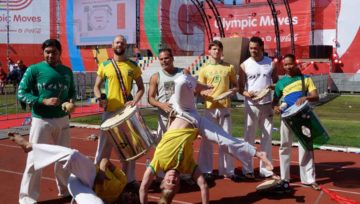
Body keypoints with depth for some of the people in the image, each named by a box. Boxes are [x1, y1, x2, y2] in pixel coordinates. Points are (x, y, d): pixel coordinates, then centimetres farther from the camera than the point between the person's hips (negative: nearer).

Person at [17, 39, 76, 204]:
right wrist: (44, 101, -21)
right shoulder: (34, 69, -7)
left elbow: (72, 91, 17)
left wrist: (71, 102, -6)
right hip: (41, 121, -4)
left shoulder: (67, 71, 7)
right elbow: (21, 93, -10)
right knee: (34, 159, -3)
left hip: (62, 120, 5)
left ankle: (65, 189, 35)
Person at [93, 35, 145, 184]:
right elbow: (96, 87, 7)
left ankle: (129, 179, 22)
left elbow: (141, 88, 8)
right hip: (110, 111, -1)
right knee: (104, 147, 3)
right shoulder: (104, 65, 4)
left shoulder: (133, 66, 5)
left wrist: (135, 101, -10)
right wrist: (100, 98, -14)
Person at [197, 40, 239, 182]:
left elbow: (236, 86, 13)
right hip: (209, 108, -1)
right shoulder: (204, 69, 6)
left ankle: (228, 170, 15)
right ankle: (206, 170, 11)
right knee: (207, 139, 2)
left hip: (225, 107, 1)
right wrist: (206, 95, -15)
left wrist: (232, 90, -9)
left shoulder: (229, 67, 8)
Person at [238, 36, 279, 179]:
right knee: (249, 137, 3)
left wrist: (272, 87, -12)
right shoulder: (245, 65, -1)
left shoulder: (271, 63, 4)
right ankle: (248, 169, 12)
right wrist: (246, 93, -20)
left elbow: (276, 83, 11)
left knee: (267, 137, 7)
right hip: (251, 105, -2)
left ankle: (266, 169, 16)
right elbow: (240, 87, 1)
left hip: (267, 105, 2)